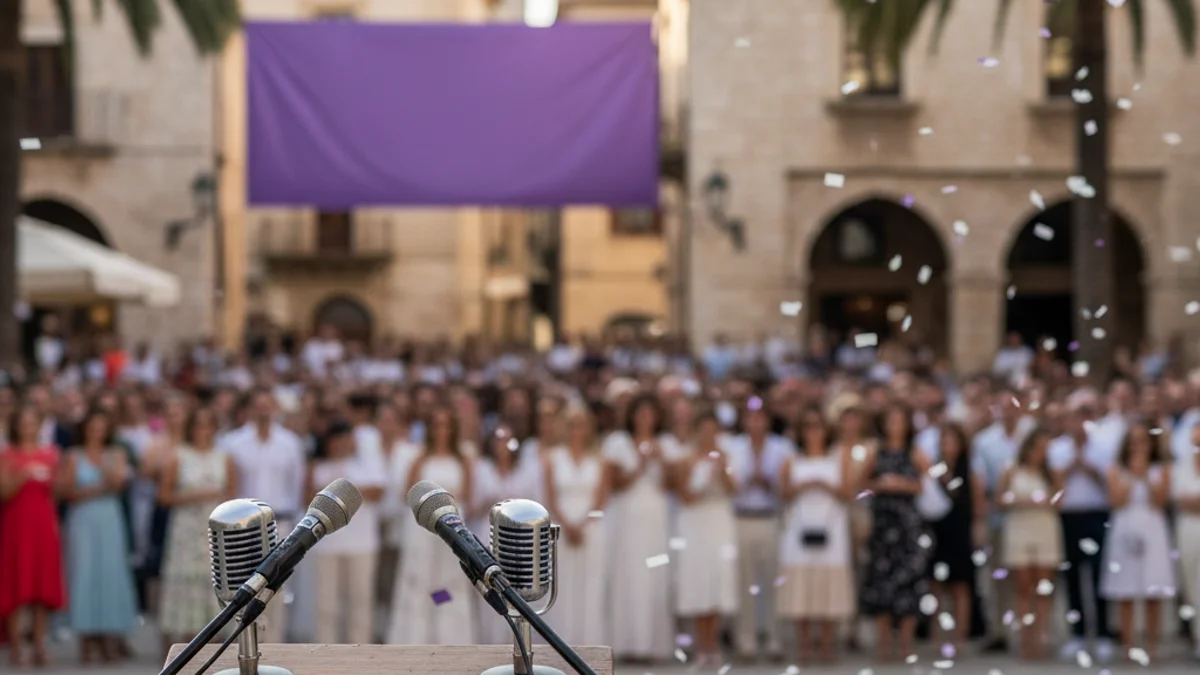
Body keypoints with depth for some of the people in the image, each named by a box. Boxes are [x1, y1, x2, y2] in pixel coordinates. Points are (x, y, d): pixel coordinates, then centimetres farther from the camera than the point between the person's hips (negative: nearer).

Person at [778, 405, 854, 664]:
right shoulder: (791, 461, 13)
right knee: (801, 589, -6)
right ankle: (804, 645, -2)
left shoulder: (840, 458, 12)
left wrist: (826, 485, -12)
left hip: (831, 529, 0)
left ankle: (827, 645, -2)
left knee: (830, 588, -6)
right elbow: (784, 494, 4)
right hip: (800, 528, 0)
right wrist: (802, 486, -13)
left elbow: (848, 493, 4)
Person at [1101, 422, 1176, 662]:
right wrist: (1131, 476, -7)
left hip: (1153, 532, 0)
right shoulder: (1117, 470, 8)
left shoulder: (1161, 470, 8)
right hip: (1126, 531, 0)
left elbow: (1159, 500, -4)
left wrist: (1145, 476, -8)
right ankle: (1127, 645, 1)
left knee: (1154, 595, -3)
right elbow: (1118, 501, -5)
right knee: (1125, 595, -2)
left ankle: (1151, 645, 1)